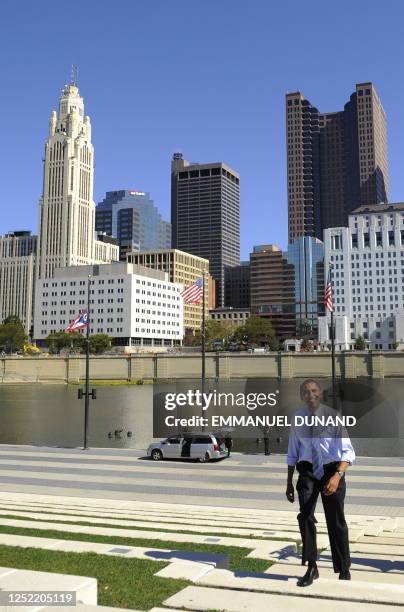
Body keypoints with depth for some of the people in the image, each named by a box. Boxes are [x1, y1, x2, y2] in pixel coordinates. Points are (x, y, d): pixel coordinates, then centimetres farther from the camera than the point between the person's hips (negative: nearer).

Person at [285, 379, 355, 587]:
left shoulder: (333, 416, -12)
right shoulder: (297, 419, -1)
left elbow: (347, 452, -15)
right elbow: (292, 453, 7)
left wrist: (337, 476, -30)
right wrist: (289, 483, 7)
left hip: (331, 471, -2)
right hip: (308, 472, 2)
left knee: (336, 521, 7)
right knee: (305, 516, -12)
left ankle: (344, 572, 23)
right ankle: (311, 568, 2)